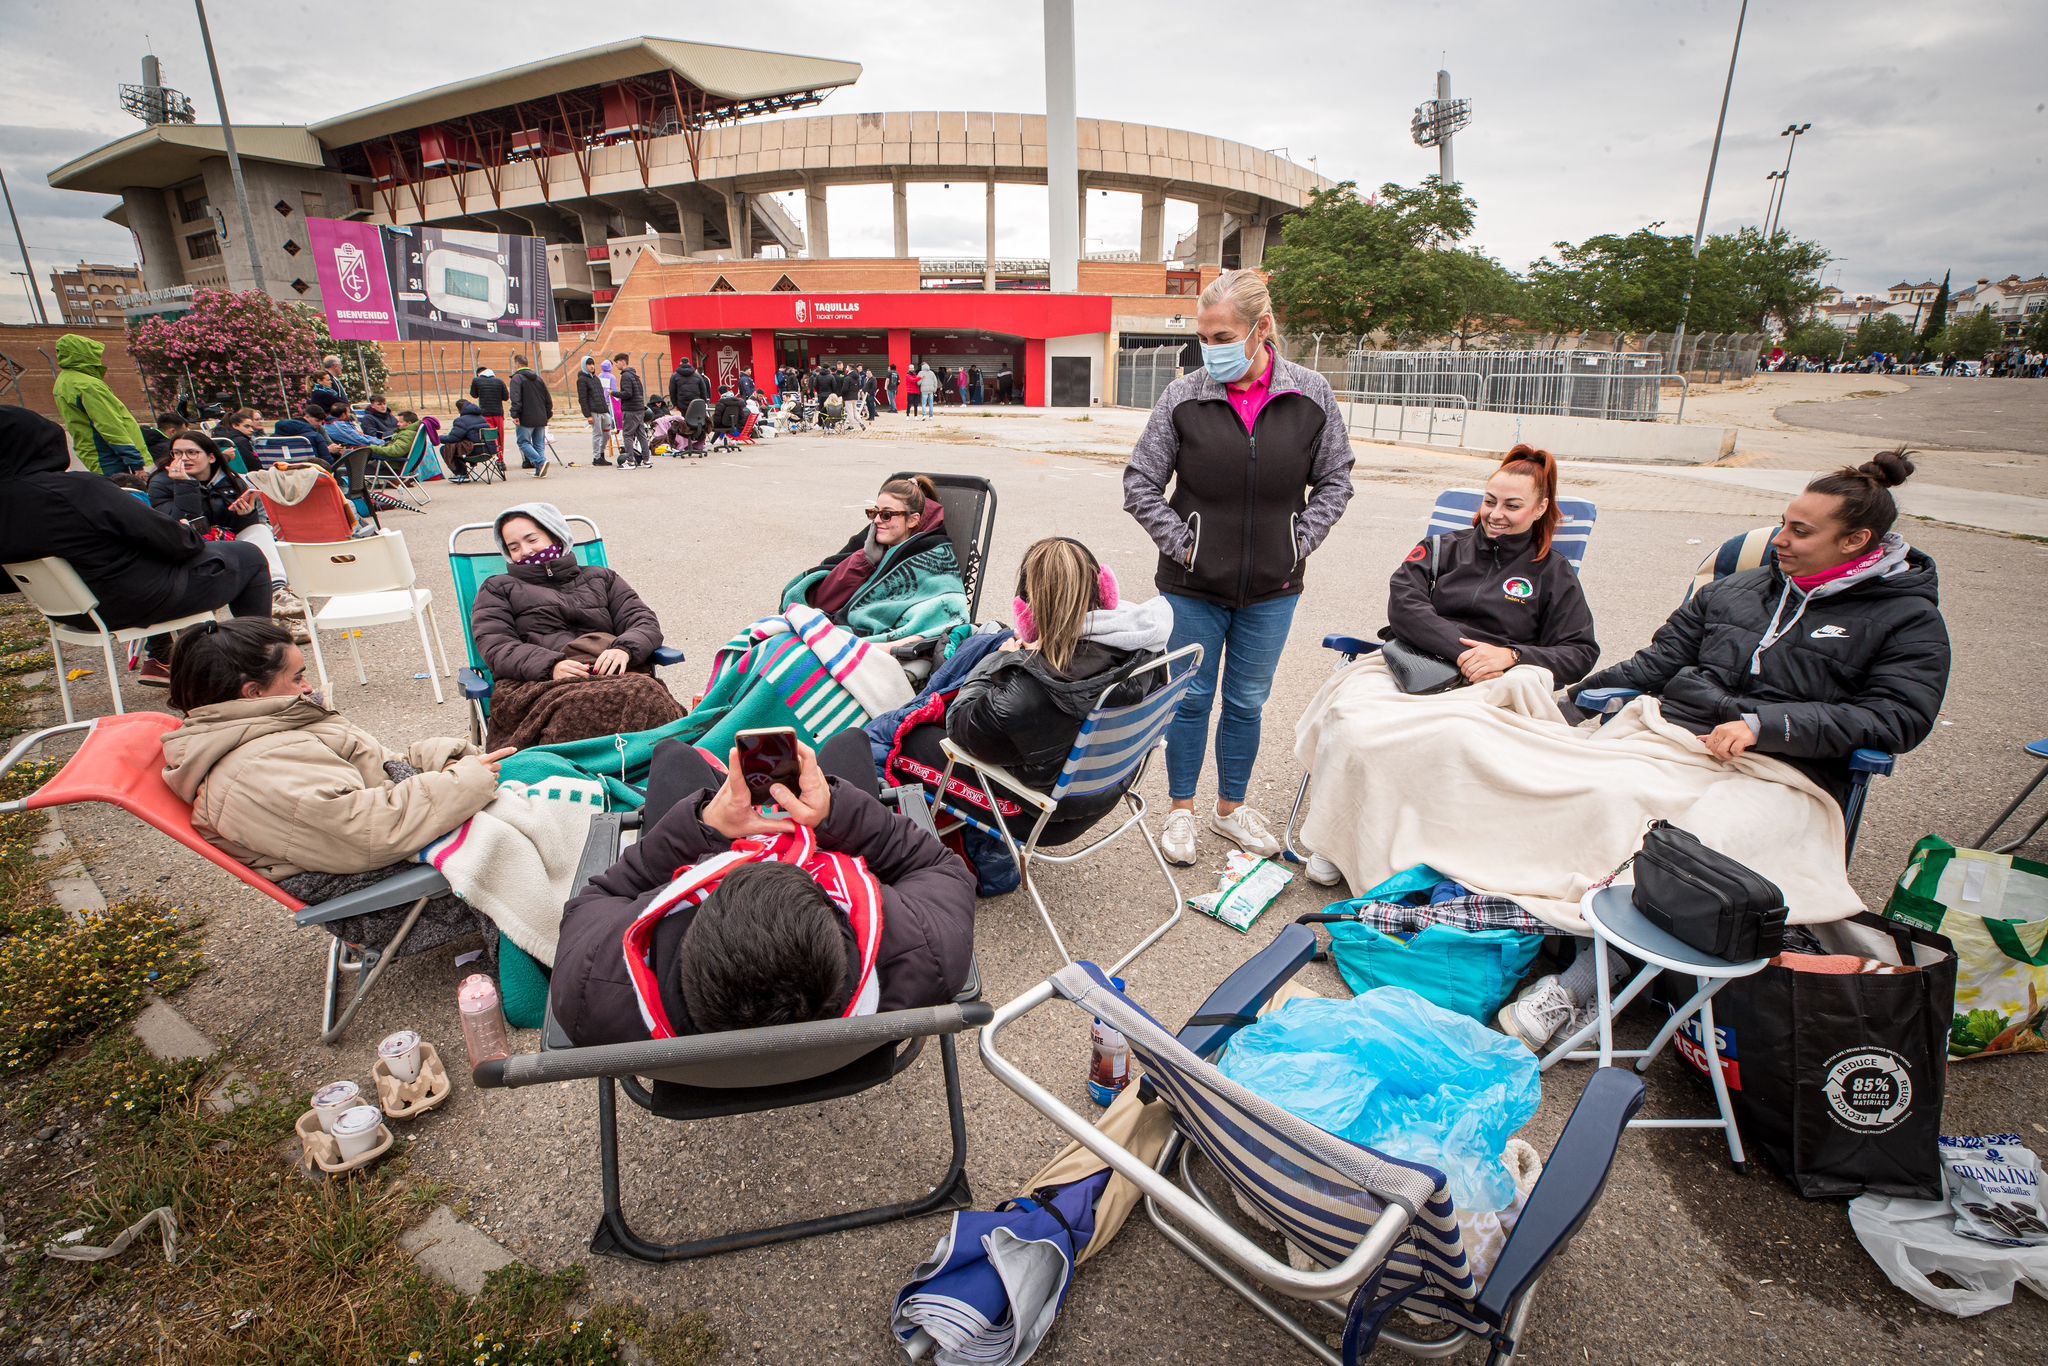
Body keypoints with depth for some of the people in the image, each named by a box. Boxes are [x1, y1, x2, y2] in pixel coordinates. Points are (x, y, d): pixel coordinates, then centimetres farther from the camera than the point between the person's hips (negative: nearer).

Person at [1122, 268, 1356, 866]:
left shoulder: (1311, 395, -3)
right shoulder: (1183, 397, -7)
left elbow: (1335, 479, 8)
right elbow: (1140, 482, -1)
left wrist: (1300, 544, -1)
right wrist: (1180, 543, -7)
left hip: (1271, 589, 2)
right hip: (1193, 585, -1)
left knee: (1247, 703, 14)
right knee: (1191, 699, 10)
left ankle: (1231, 808, 34)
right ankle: (1181, 810, 29)